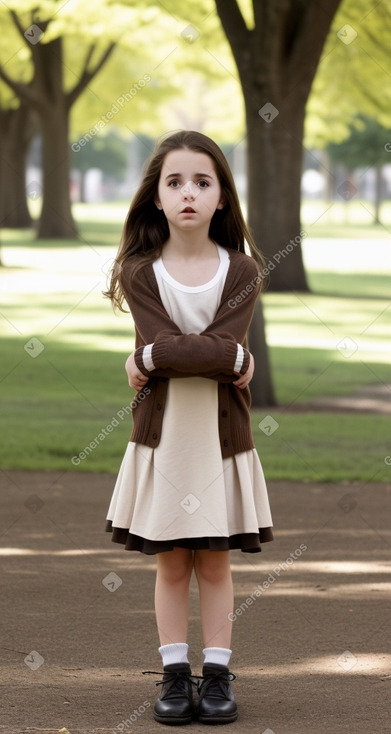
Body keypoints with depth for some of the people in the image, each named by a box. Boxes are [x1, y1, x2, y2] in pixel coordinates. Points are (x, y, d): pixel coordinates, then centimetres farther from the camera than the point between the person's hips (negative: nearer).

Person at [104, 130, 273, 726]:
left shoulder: (241, 271, -2)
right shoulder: (141, 273, -3)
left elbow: (223, 343, -16)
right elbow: (196, 348, -15)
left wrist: (152, 359, -13)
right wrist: (232, 358, -14)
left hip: (221, 431, 0)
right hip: (163, 430, 0)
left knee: (215, 563, 5)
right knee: (171, 564, 5)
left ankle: (217, 675, 12)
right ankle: (175, 675, 13)